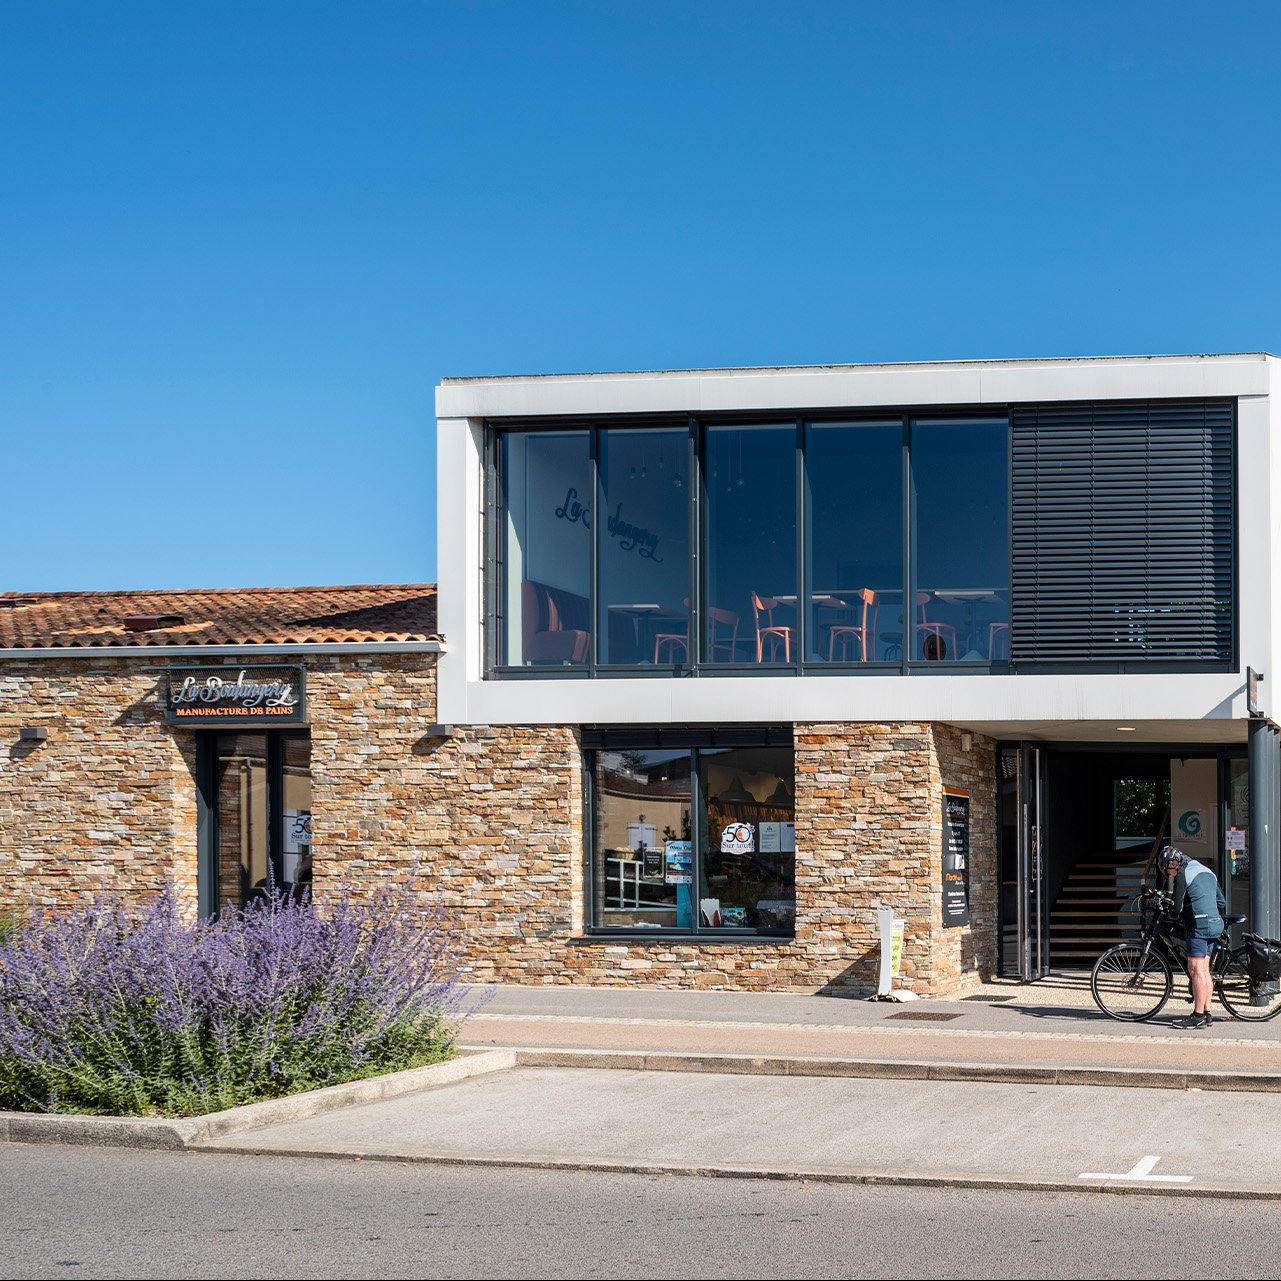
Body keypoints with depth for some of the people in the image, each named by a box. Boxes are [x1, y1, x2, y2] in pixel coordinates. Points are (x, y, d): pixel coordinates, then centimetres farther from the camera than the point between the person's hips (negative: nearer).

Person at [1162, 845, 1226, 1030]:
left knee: (1196, 971, -8)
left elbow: (1178, 906, -10)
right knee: (1204, 971, 13)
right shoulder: (1206, 871, 20)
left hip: (1198, 926, -9)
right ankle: (1206, 1013, 14)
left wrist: (1172, 916, 10)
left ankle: (1198, 1016, -10)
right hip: (1213, 924, 9)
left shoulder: (1183, 874, -8)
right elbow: (1222, 903, 22)